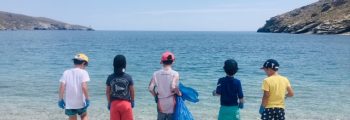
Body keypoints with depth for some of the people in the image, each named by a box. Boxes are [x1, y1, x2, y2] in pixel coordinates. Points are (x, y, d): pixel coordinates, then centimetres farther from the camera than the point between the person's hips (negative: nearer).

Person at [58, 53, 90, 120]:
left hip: (69, 103, 2)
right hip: (80, 102, -2)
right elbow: (84, 87, -19)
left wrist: (60, 99, 5)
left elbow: (62, 87, -4)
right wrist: (87, 99, -11)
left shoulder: (66, 72, 2)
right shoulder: (83, 72, -9)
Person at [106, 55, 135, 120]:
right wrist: (132, 101, 16)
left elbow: (107, 92, 2)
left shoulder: (110, 77, -3)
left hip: (114, 103, 2)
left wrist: (109, 102, 16)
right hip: (126, 103, -1)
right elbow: (132, 91, 1)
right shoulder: (128, 77, -7)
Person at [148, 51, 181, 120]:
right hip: (171, 105, -3)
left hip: (161, 104, 3)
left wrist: (156, 96, 10)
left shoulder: (156, 74, -1)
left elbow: (150, 88, -5)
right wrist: (179, 93, -5)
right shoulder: (175, 74, -10)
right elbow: (174, 87, -23)